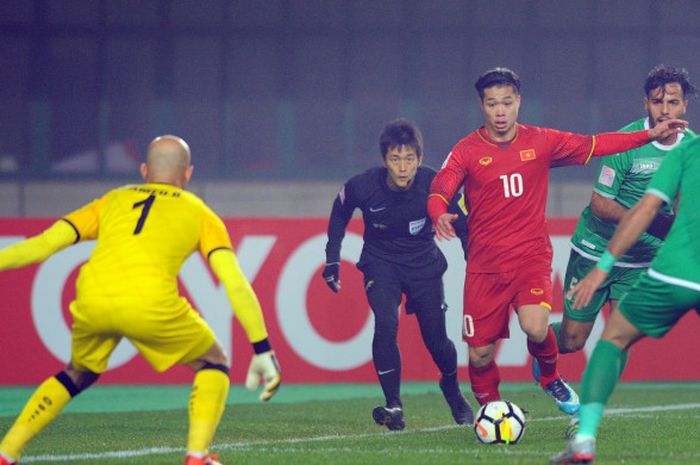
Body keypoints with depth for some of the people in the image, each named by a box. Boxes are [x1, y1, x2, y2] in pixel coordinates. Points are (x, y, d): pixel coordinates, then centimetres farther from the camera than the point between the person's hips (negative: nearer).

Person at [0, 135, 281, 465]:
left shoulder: (112, 201, 28)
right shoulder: (200, 213, 22)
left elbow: (45, 243, 18)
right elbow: (235, 283, 11)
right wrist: (262, 349, 12)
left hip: (92, 301, 3)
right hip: (150, 304, -3)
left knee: (78, 374, 31)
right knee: (213, 364, 21)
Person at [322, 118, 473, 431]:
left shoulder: (433, 185, -23)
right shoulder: (362, 187, -23)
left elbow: (460, 220, -4)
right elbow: (340, 212, 1)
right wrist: (332, 259, 2)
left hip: (423, 262, 1)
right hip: (381, 262, -1)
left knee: (436, 338, 3)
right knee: (386, 324, -24)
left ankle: (452, 390, 36)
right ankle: (393, 406, -15)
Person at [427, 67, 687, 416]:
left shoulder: (541, 142, 3)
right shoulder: (467, 150, -3)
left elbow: (594, 146, 10)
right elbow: (439, 191, -14)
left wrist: (650, 135, 4)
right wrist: (440, 215, -38)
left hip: (532, 257, 0)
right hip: (485, 265, 0)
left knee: (535, 328, -25)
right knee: (479, 353, -2)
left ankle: (549, 376, 9)